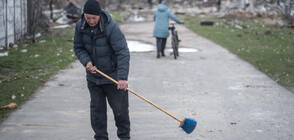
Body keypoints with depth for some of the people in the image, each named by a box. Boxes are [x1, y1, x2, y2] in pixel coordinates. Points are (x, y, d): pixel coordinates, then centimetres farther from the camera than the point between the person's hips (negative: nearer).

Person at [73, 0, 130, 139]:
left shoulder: (111, 27, -24)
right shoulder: (80, 26, -7)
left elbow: (123, 53, -25)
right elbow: (78, 47, 6)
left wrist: (122, 77, -32)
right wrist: (87, 61, -15)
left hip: (113, 75, -4)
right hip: (93, 76, 4)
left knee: (120, 109, 3)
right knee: (96, 108, 9)